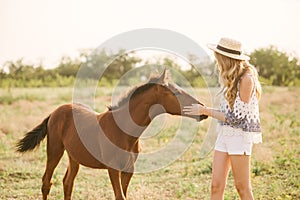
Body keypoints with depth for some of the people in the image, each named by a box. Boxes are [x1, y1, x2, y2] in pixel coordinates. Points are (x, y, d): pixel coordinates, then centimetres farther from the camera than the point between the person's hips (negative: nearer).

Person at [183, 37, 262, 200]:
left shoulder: (246, 78, -16)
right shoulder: (233, 78, 12)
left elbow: (235, 117, -16)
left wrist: (204, 111, -11)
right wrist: (205, 110, 6)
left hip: (240, 133, -8)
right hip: (225, 133, 8)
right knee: (216, 186, 4)